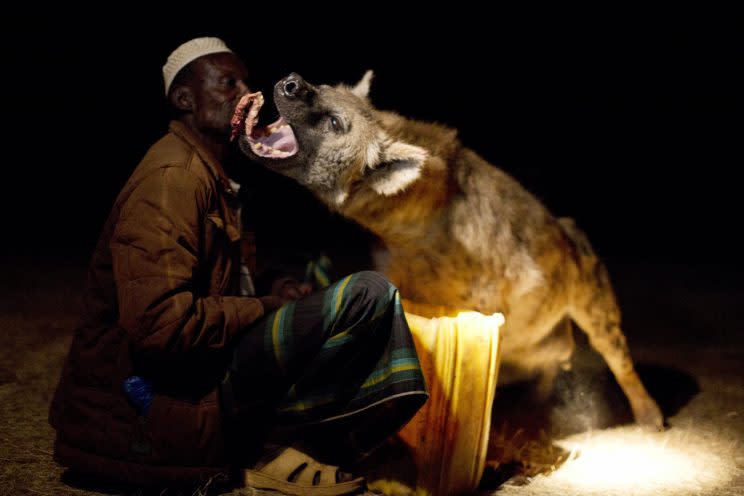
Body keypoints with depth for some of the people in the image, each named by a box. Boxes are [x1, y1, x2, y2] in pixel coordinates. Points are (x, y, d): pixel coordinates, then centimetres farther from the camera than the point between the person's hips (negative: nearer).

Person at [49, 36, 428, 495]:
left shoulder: (217, 175, 14)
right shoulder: (172, 178, -17)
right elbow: (158, 324, -27)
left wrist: (271, 294, 2)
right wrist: (266, 306, -13)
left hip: (196, 374, 10)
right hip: (162, 401, -10)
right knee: (370, 296, -19)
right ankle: (270, 444, -6)